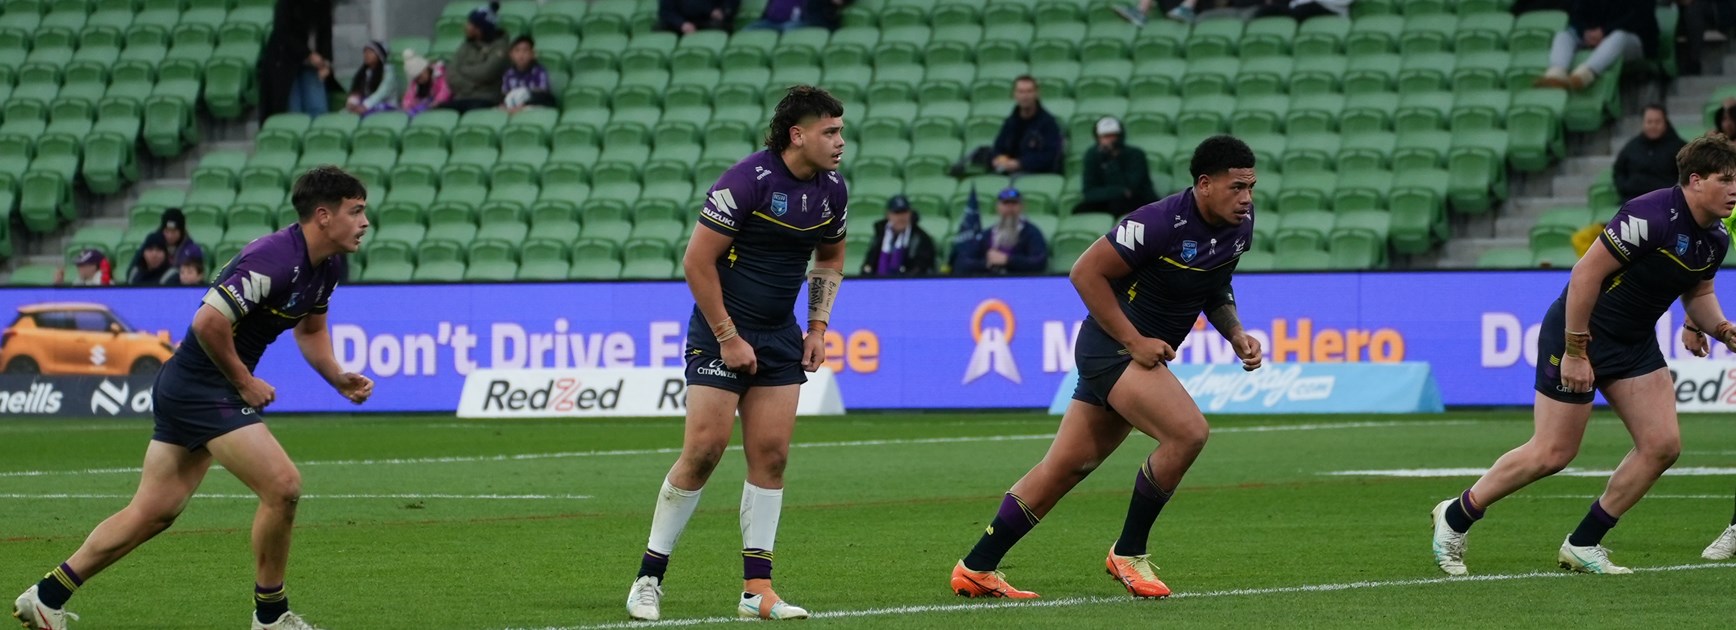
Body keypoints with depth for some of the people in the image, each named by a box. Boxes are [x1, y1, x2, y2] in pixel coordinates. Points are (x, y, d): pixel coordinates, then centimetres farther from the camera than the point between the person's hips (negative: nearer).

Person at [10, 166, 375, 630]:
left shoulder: (327, 265, 7)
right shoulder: (274, 259, -24)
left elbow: (311, 329, 24)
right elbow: (209, 322, -29)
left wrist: (339, 378, 7)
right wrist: (245, 382, -17)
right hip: (201, 387, -10)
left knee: (153, 513, 12)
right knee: (282, 487, -13)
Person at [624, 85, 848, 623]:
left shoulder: (831, 191, 2)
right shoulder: (748, 181, -19)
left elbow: (830, 257, 21)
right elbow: (697, 260, -16)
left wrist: (818, 326, 9)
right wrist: (728, 337, -15)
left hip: (780, 337, 6)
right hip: (722, 332, -6)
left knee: (771, 454, 0)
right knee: (704, 450, -10)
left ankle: (757, 589, 3)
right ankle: (648, 579, 0)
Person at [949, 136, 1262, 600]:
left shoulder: (1240, 224, 2)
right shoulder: (1161, 223, -24)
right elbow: (1086, 272, -19)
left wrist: (1236, 334, 3)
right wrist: (1134, 341, -19)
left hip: (1140, 353, 8)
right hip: (1110, 347, -8)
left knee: (1063, 470, 10)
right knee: (1188, 432, -24)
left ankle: (977, 569, 17)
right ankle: (1128, 554, -8)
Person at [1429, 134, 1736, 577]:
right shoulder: (1652, 217, -26)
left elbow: (1698, 292, 18)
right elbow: (1586, 273, -25)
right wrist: (1574, 352, -22)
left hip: (1634, 341, 8)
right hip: (1579, 330, -8)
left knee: (1663, 445, -4)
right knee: (1553, 453, -5)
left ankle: (1583, 544, 8)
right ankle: (1455, 518, 15)